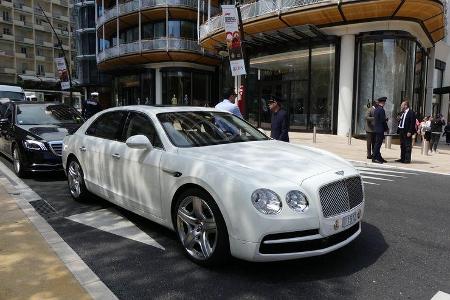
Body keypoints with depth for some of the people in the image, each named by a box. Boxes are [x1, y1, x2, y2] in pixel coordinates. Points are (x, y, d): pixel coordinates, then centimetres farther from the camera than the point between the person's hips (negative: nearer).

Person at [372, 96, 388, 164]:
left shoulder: (376, 109, 11)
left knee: (377, 143, 13)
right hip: (380, 129, -10)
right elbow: (383, 120, -17)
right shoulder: (381, 110, -16)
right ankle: (374, 158, -3)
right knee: (378, 144, -6)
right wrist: (386, 128, -6)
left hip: (376, 129, 10)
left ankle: (379, 157, 20)